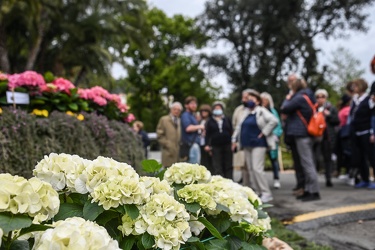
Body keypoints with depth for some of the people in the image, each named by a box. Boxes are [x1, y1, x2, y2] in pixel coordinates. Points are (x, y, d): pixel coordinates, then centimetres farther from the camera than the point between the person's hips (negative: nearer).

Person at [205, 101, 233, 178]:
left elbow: (231, 132, 11)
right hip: (215, 146, -2)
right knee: (217, 167, -5)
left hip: (227, 145, 2)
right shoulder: (210, 121, 8)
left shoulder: (227, 120, 12)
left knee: (228, 166, 6)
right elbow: (207, 134, 4)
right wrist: (207, 145, -6)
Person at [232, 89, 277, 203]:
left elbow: (274, 121, -18)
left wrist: (264, 133, -16)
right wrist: (235, 140, 16)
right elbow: (239, 126, 21)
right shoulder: (246, 112, 15)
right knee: (250, 170, 8)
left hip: (258, 144, -7)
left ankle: (266, 194, -5)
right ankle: (256, 192, 16)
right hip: (247, 145, 8)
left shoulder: (261, 111, -6)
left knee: (257, 169, -14)